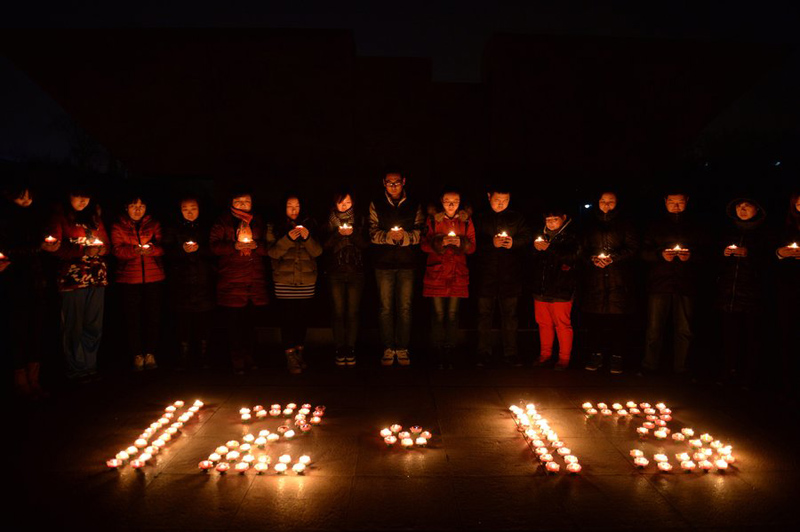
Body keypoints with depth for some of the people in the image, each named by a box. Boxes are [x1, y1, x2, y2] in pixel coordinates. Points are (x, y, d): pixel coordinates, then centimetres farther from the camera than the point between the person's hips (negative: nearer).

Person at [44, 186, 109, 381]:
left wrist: (101, 249, -5)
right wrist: (84, 251, -19)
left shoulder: (95, 217, 17)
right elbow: (56, 248, -6)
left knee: (94, 325, 6)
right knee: (74, 325, -2)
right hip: (72, 277, -4)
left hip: (97, 277, 5)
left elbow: (106, 243, 18)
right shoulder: (60, 217, 2)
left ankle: (90, 366, 17)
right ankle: (76, 370, 9)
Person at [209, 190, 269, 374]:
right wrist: (235, 246, -15)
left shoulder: (258, 222, 16)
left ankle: (248, 356, 20)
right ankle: (237, 360, 7)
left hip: (255, 280, 3)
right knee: (234, 321, -4)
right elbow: (214, 246, -2)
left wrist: (255, 245, -10)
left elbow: (268, 248, 11)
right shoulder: (223, 222, 7)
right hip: (231, 281, -3)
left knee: (250, 320, 6)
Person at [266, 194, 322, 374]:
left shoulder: (309, 225, 9)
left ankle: (299, 352, 20)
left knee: (302, 317, 4)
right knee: (287, 317, -6)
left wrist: (307, 238, -18)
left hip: (307, 280, 2)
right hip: (284, 281, -2)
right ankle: (290, 356, 3)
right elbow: (272, 252, -6)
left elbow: (317, 252, 0)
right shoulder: (275, 227, 5)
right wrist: (288, 239, -20)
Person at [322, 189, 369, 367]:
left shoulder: (359, 221, 9)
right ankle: (339, 350, 6)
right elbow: (324, 245, -1)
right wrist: (338, 234, -14)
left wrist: (352, 234, -14)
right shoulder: (329, 222, 7)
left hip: (356, 272, 0)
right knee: (338, 312, -2)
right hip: (335, 272, 0)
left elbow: (365, 244, 2)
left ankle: (350, 349, 6)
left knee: (353, 312, -1)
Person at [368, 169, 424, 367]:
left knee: (405, 308, 4)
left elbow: (419, 233, 0)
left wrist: (404, 236, -19)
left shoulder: (414, 206, 9)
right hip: (383, 263, 0)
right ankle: (388, 348, 13)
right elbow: (372, 232, -2)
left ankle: (402, 348, 13)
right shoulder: (376, 205, 7)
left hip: (407, 263, 1)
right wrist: (388, 236, -21)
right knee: (386, 307, 4)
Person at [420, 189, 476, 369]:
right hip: (436, 274, -1)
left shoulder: (466, 221, 10)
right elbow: (424, 245, 2)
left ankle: (449, 354, 10)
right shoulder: (433, 219, 7)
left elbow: (472, 247, 7)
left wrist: (461, 243, -13)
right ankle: (438, 355, 8)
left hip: (457, 274, 1)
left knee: (452, 315, -1)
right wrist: (441, 242, -15)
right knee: (438, 315, -3)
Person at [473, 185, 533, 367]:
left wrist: (513, 243, -14)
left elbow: (527, 238, 5)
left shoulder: (517, 218, 12)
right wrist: (491, 243, -16)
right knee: (484, 313, 2)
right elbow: (474, 242, -1)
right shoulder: (480, 218, 8)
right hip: (486, 273, -1)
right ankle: (484, 353, 10)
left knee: (510, 314, 5)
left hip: (510, 274, 1)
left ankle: (511, 352, 13)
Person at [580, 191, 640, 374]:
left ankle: (617, 357, 5)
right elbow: (583, 250, 14)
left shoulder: (625, 224, 10)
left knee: (618, 318, -5)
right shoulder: (590, 225, 17)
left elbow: (633, 249, 2)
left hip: (619, 279, -2)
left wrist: (613, 258, -12)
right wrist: (592, 259, -6)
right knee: (593, 318, -1)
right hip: (594, 278, 2)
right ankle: (596, 355, 10)